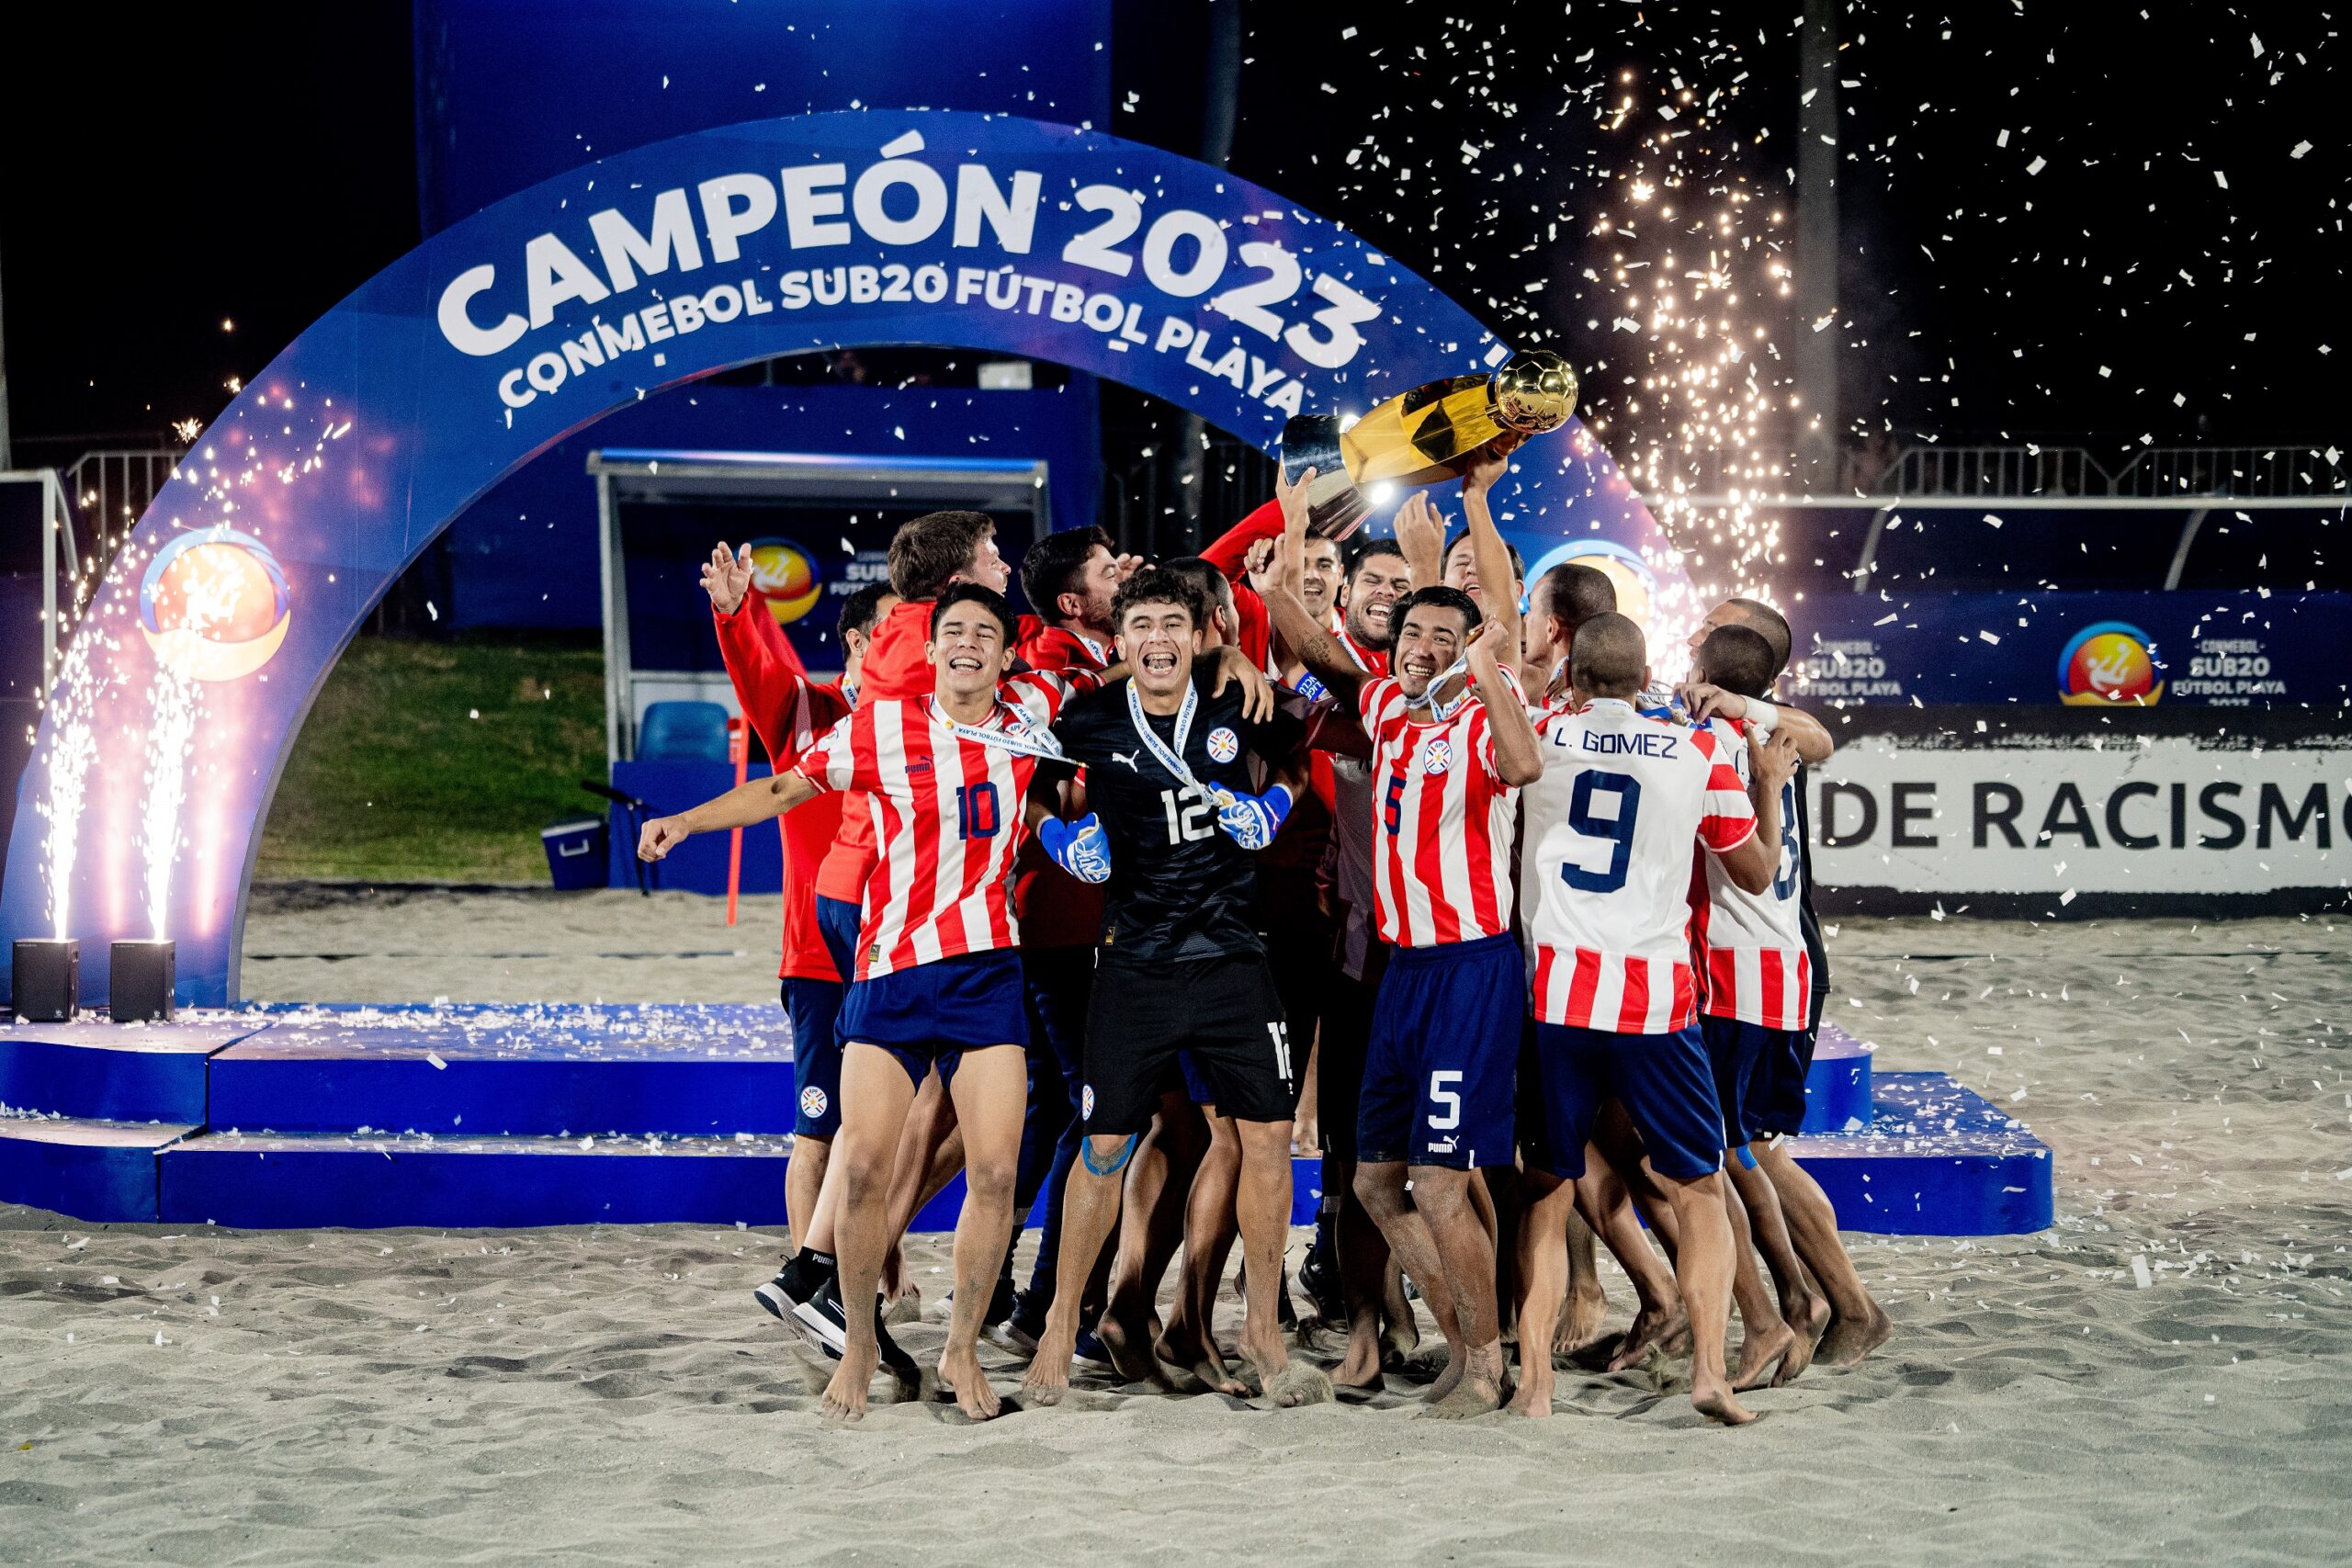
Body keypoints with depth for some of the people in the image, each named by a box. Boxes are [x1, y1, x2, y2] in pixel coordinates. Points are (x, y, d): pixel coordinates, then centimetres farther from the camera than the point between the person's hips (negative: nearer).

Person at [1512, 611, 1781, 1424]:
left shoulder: (1539, 735, 4)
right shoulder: (1698, 749, 4)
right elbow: (1757, 873, 14)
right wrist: (1773, 782, 28)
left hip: (1556, 990, 1)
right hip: (1657, 997, 0)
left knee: (1546, 1193, 10)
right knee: (1700, 1191, 12)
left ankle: (1533, 1382, 3)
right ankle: (1709, 1369, -2)